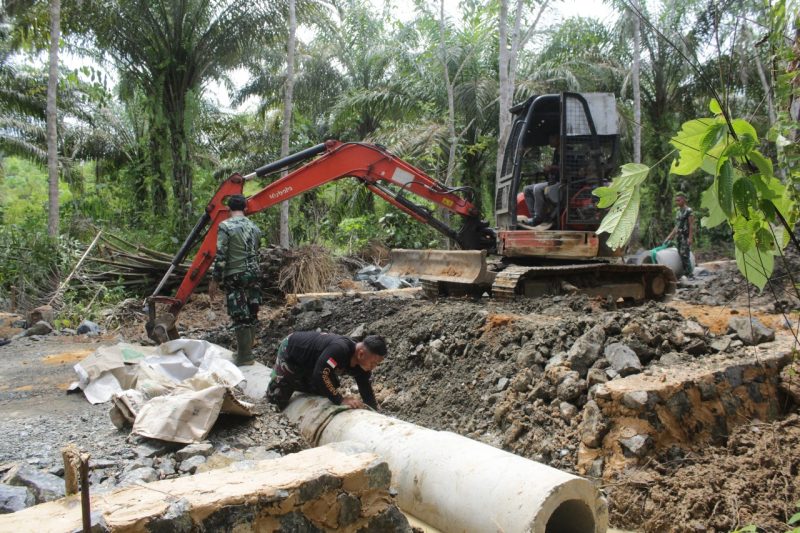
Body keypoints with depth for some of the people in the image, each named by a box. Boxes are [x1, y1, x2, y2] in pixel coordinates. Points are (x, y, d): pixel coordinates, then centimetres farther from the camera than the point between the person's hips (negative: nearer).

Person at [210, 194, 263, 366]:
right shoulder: (254, 227, 10)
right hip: (254, 274, 6)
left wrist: (215, 280, -8)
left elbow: (220, 256, -13)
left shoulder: (226, 226, -9)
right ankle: (247, 350, 22)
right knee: (251, 314, 11)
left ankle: (244, 356, 1)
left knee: (240, 316, -2)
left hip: (235, 276, -6)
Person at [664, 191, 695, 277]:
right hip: (678, 237, 8)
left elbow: (691, 226, -12)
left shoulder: (689, 211, -5)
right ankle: (685, 274, 11)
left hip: (685, 237, -8)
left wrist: (690, 238, -20)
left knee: (685, 256, -13)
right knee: (681, 256, 7)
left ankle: (689, 275, -12)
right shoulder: (678, 212, 19)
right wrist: (669, 238, 19)